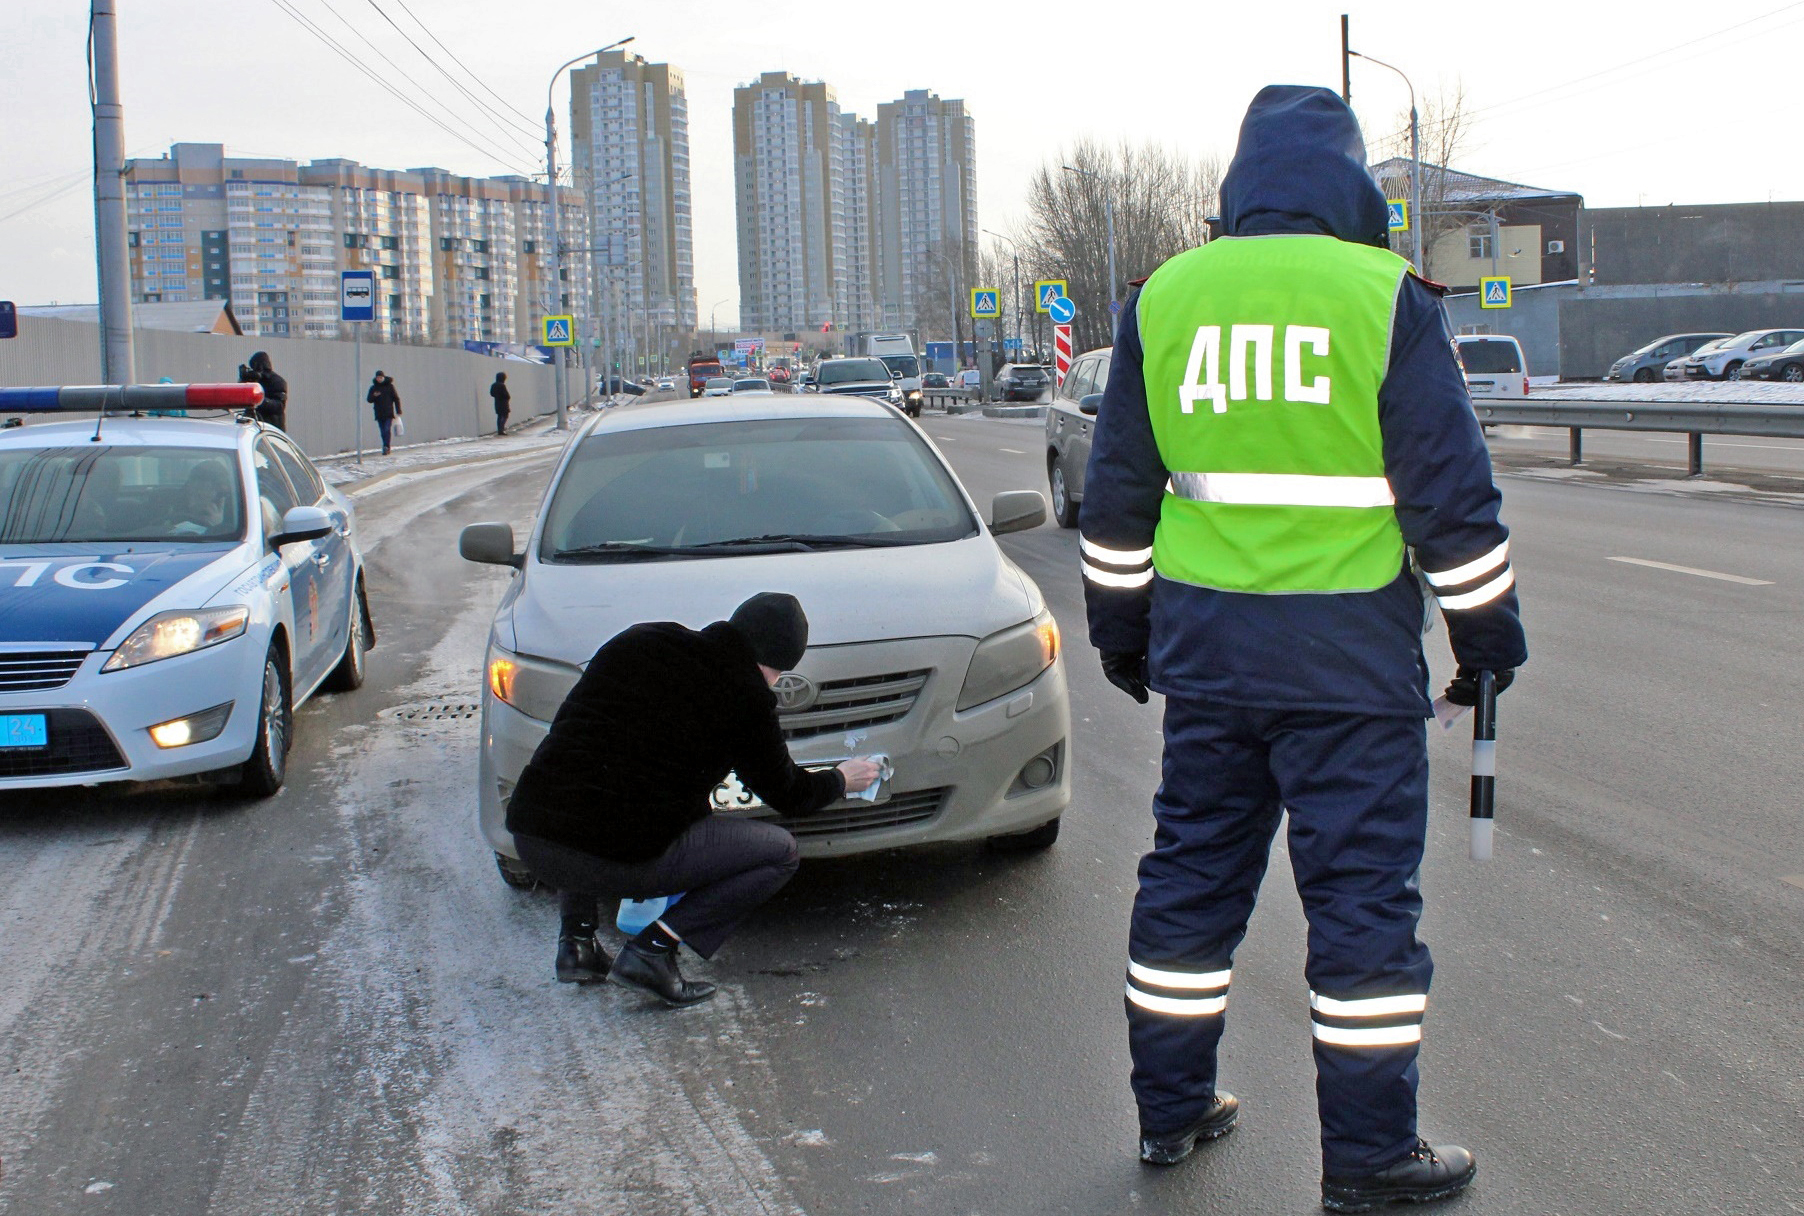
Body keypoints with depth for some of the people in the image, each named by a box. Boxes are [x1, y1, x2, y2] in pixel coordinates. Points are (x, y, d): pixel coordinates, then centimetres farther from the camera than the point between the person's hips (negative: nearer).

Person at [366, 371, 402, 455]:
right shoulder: (373, 388, 7)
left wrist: (398, 411, 0)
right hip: (379, 414, 3)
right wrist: (374, 396, -18)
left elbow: (396, 399, 4)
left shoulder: (389, 386, 1)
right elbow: (369, 400, 5)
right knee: (383, 432, 4)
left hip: (388, 413, -3)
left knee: (387, 430, -15)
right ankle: (386, 448, 11)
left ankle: (386, 447, -17)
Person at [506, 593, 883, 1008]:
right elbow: (786, 793, 16)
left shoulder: (634, 641, 15)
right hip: (621, 858, -5)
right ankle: (652, 949, -1)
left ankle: (575, 940, 23)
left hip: (529, 837, 6)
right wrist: (841, 780, 38)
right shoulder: (745, 694, 2)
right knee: (779, 852, 11)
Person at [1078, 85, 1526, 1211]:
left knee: (1193, 870, 15)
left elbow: (1117, 494, 10)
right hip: (1350, 654, -4)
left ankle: (1172, 1108, 26)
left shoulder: (1164, 298, 5)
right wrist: (1489, 633, 5)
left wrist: (1121, 630, 20)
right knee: (1363, 892, 4)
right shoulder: (1387, 296, -7)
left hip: (1204, 645, 4)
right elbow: (1452, 493, -6)